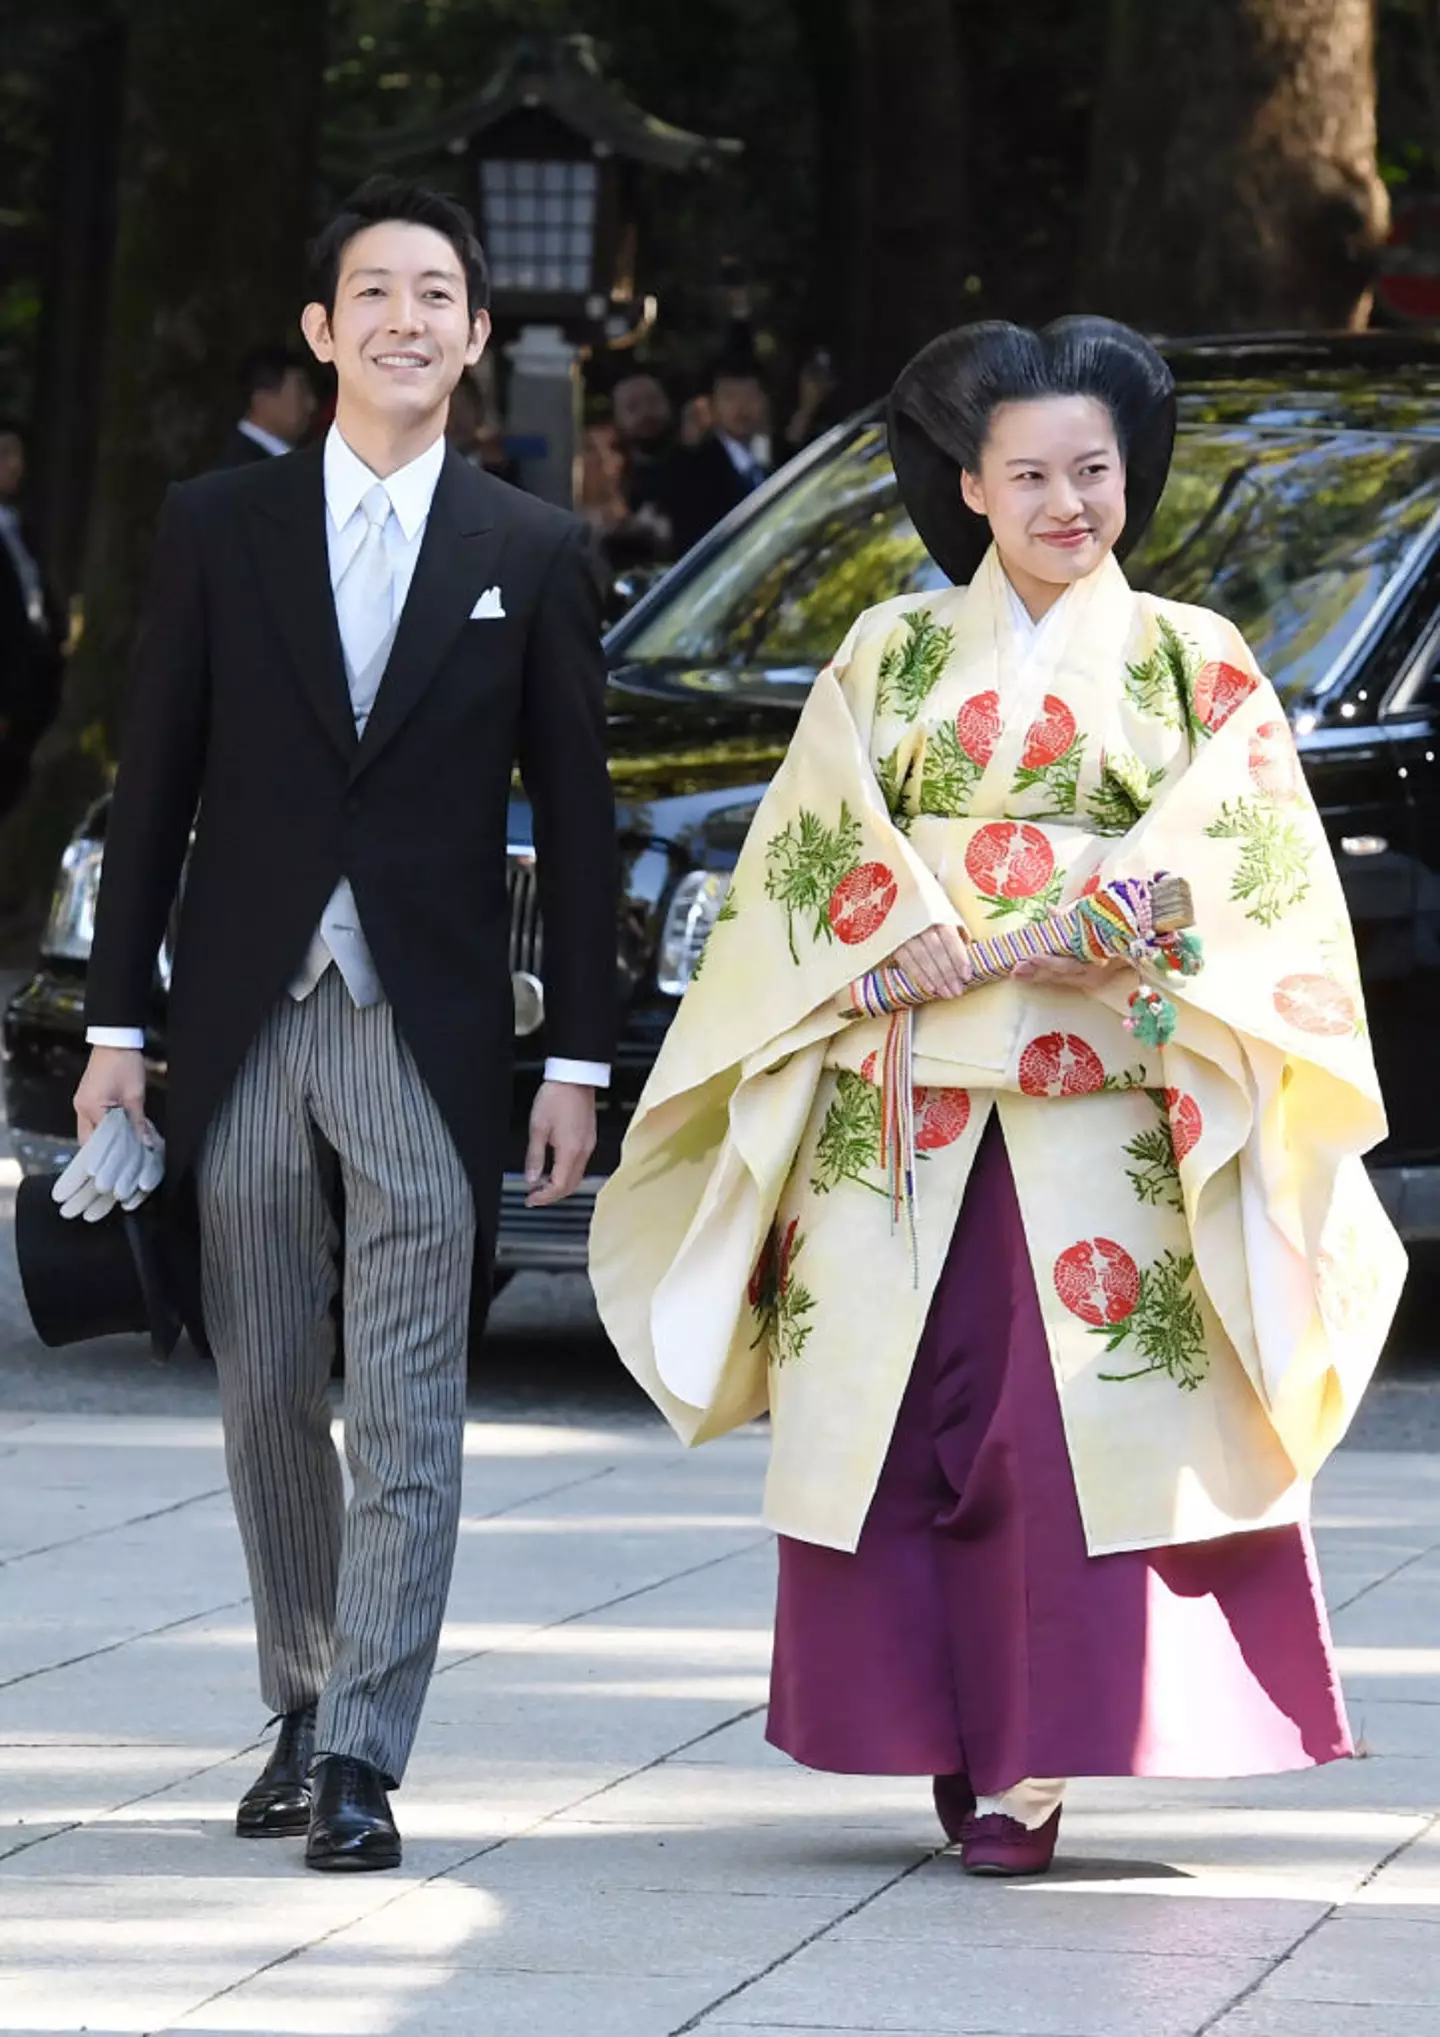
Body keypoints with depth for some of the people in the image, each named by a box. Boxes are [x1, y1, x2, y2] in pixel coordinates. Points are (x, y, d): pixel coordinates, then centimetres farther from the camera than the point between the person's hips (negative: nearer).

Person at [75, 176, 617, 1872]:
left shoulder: (531, 556, 4)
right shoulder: (217, 529, 5)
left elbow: (574, 821, 4)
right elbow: (153, 789, 6)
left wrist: (578, 1062, 0)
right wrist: (115, 1026, 1)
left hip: (427, 1034, -2)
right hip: (243, 1028, 2)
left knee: (406, 1414, -6)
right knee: (268, 1398, 9)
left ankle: (363, 1754, -6)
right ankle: (302, 1709, 22)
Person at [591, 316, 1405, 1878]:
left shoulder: (1196, 668, 10)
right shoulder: (890, 656, 13)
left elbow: (1249, 869, 0)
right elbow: (812, 843, 5)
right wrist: (902, 933, -13)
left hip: (1104, 1104, -1)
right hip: (901, 1098, 2)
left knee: (1081, 1418, -11)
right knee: (899, 1411, -3)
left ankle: (1030, 1762, -11)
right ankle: (941, 1738, 6)